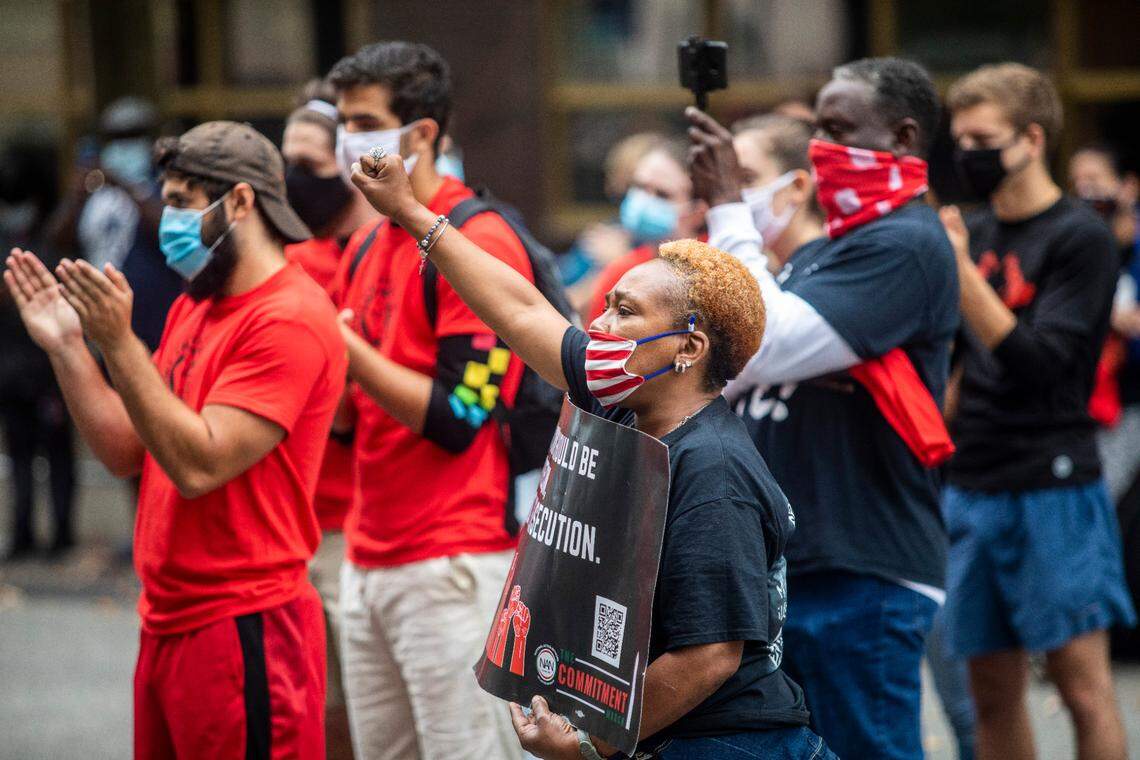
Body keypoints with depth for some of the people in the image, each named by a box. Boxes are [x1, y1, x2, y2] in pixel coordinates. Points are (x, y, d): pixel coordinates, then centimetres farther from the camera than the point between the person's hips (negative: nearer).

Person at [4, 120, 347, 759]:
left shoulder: (288, 319, -14)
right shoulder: (193, 310, 16)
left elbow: (198, 465, -22)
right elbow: (127, 452, 13)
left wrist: (119, 343, -23)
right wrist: (66, 344, 4)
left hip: (244, 631, -9)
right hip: (167, 624, 9)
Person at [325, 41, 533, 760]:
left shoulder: (479, 244, -10)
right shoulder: (367, 248, 15)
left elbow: (457, 419, -15)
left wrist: (346, 347, -16)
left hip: (453, 562, -8)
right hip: (369, 559, 9)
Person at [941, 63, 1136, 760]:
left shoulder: (1081, 239, -6)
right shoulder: (973, 233, 13)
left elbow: (1037, 364, -17)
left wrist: (959, 270, -21)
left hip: (1053, 489, -6)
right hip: (972, 488, 6)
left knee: (1083, 683, -6)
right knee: (994, 693, 8)